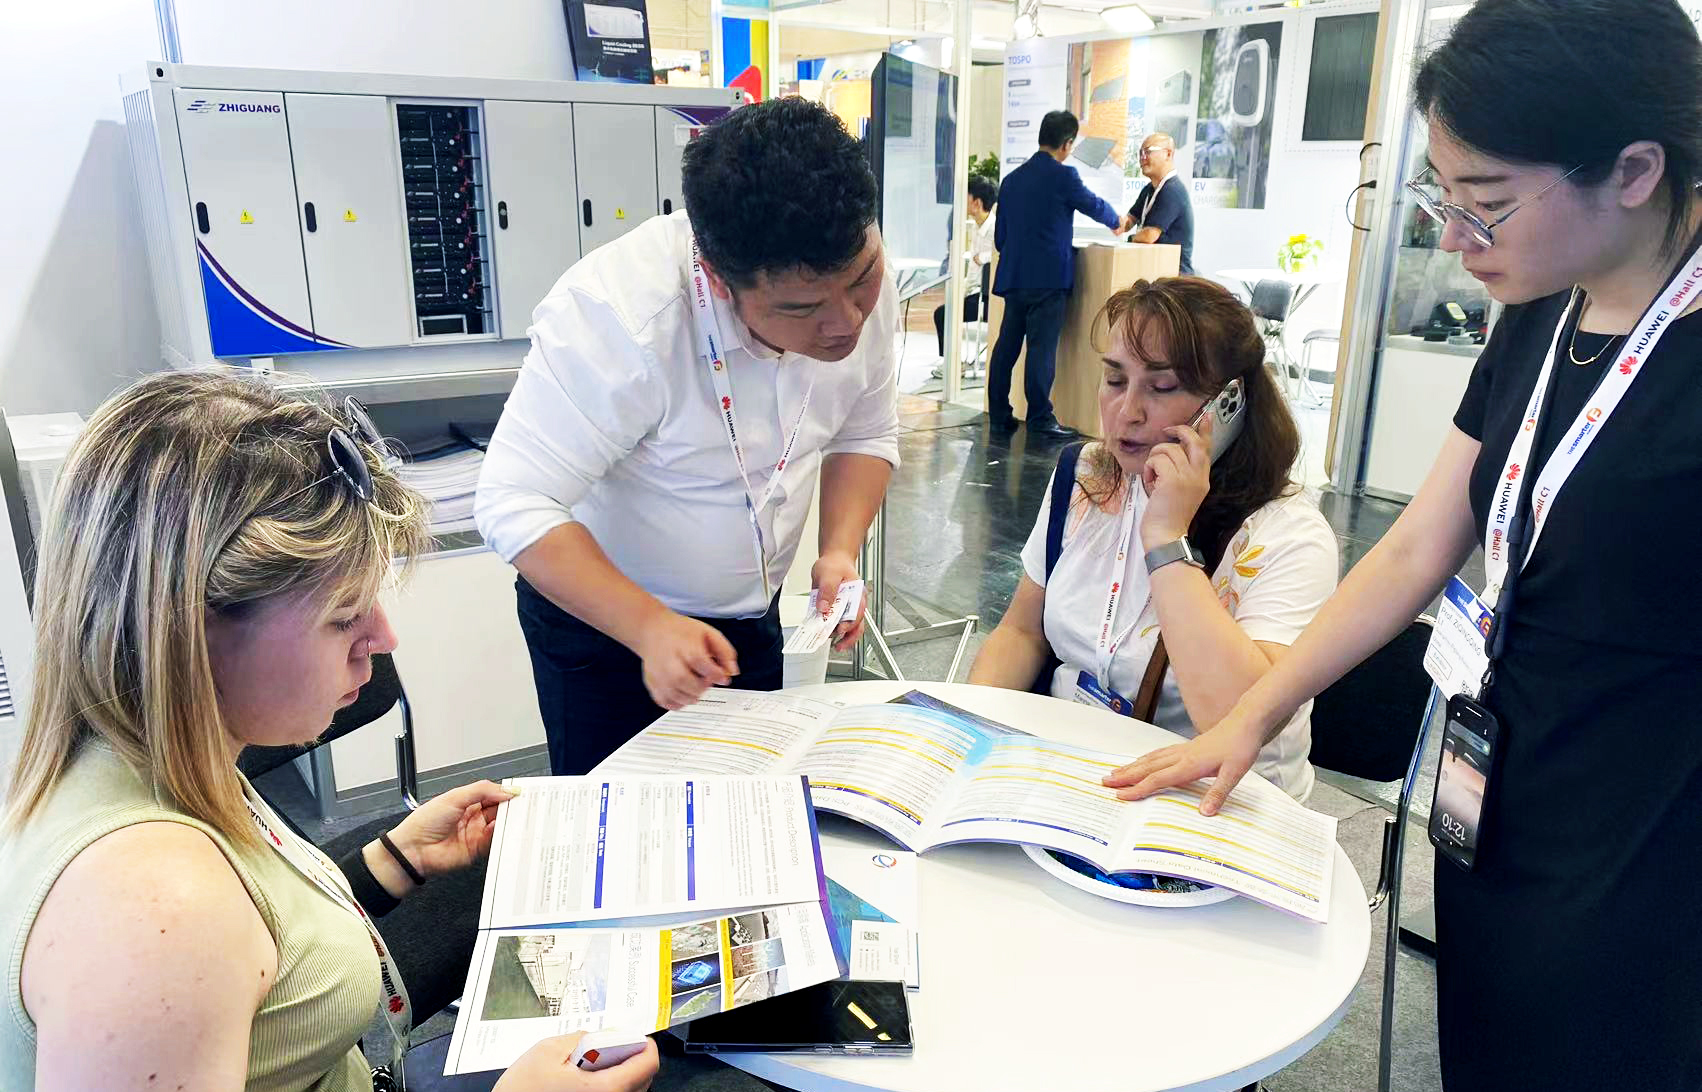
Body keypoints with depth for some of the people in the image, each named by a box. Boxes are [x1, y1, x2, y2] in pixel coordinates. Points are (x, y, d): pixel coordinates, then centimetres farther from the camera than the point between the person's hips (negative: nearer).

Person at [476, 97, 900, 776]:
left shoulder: (861, 283, -16)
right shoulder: (620, 314, -34)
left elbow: (866, 434, 0)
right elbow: (514, 504, -30)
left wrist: (842, 550, -16)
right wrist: (649, 629, -41)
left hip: (751, 614, 5)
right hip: (601, 617, -4)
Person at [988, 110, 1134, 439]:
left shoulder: (1012, 179, 13)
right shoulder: (1063, 175, -7)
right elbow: (1093, 205, 8)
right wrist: (1118, 222, 28)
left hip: (1013, 275, 7)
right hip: (1048, 276, -7)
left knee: (1007, 343, 10)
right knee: (1042, 347, -5)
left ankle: (999, 413, 14)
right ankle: (1040, 420, -4)